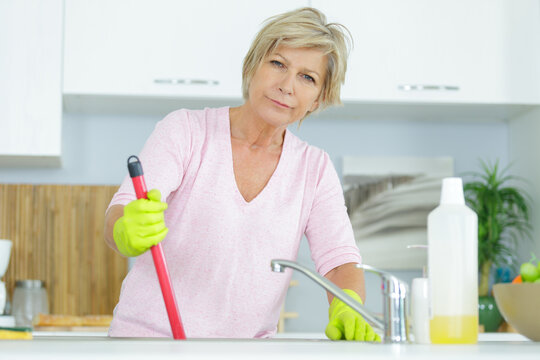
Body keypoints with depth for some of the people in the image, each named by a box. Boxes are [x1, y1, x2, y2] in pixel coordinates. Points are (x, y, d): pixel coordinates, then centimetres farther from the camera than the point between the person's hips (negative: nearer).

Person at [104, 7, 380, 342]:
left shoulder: (315, 169, 9)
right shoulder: (186, 129, 0)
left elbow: (339, 258, 0)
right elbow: (121, 213, -10)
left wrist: (347, 310, -22)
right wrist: (128, 234, -34)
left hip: (249, 349, 0)